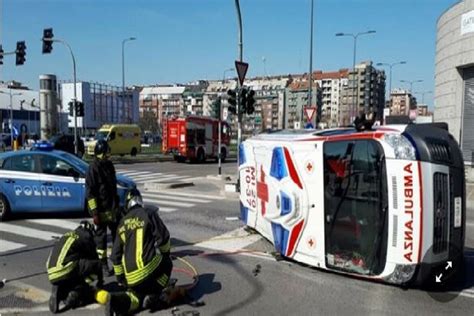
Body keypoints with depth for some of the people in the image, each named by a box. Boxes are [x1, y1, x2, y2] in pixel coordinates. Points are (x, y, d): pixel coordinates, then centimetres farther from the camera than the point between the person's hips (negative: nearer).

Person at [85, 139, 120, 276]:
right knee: (101, 236, 2)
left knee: (117, 233, 16)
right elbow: (90, 193, -16)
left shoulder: (109, 165, 9)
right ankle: (103, 264, 12)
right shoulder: (93, 168, -14)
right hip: (101, 209, -7)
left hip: (113, 208, 8)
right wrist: (94, 213, -19)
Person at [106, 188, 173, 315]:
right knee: (167, 263, 24)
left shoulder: (122, 223, 16)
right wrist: (166, 253, 16)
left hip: (130, 276, 5)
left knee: (137, 296, 24)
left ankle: (116, 301, -7)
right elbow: (162, 237, -5)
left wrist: (120, 277, 27)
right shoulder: (149, 214, -1)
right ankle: (152, 296, 8)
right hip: (147, 267, -5)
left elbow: (116, 254, 18)